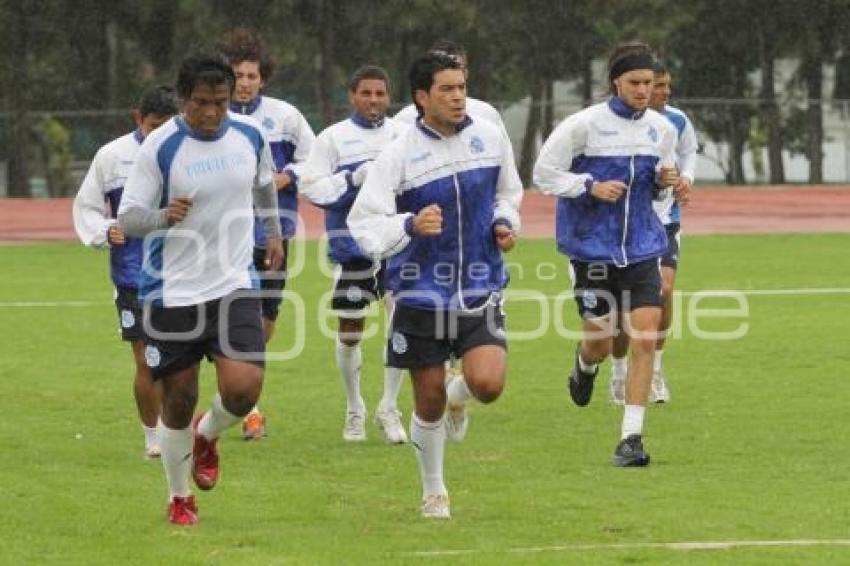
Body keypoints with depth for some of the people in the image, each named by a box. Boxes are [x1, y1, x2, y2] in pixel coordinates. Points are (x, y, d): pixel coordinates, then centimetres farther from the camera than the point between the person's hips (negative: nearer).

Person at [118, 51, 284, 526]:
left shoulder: (250, 136, 0)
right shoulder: (160, 147, -12)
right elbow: (127, 217, -12)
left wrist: (274, 233, 28)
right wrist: (164, 217, -31)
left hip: (235, 285, 2)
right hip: (173, 291, -2)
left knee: (243, 387, -15)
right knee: (180, 398, 3)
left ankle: (207, 435, 20)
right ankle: (179, 497, 25)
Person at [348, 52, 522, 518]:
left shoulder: (490, 138, 1)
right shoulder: (398, 154, -11)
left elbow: (508, 192, 21)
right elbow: (363, 223, -14)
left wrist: (504, 223, 0)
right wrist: (410, 226, -31)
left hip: (480, 287, 2)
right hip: (420, 292, -2)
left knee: (488, 383, -17)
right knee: (429, 401, 6)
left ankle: (457, 396, 21)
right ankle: (433, 492, 28)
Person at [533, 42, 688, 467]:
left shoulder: (661, 128, 3)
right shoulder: (585, 124, -11)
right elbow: (544, 173, -5)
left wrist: (665, 181, -4)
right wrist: (592, 187, -17)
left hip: (641, 247, 3)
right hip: (592, 247, -3)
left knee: (645, 339, -10)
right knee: (600, 344, 7)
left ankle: (631, 438, -6)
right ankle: (585, 364, 47)